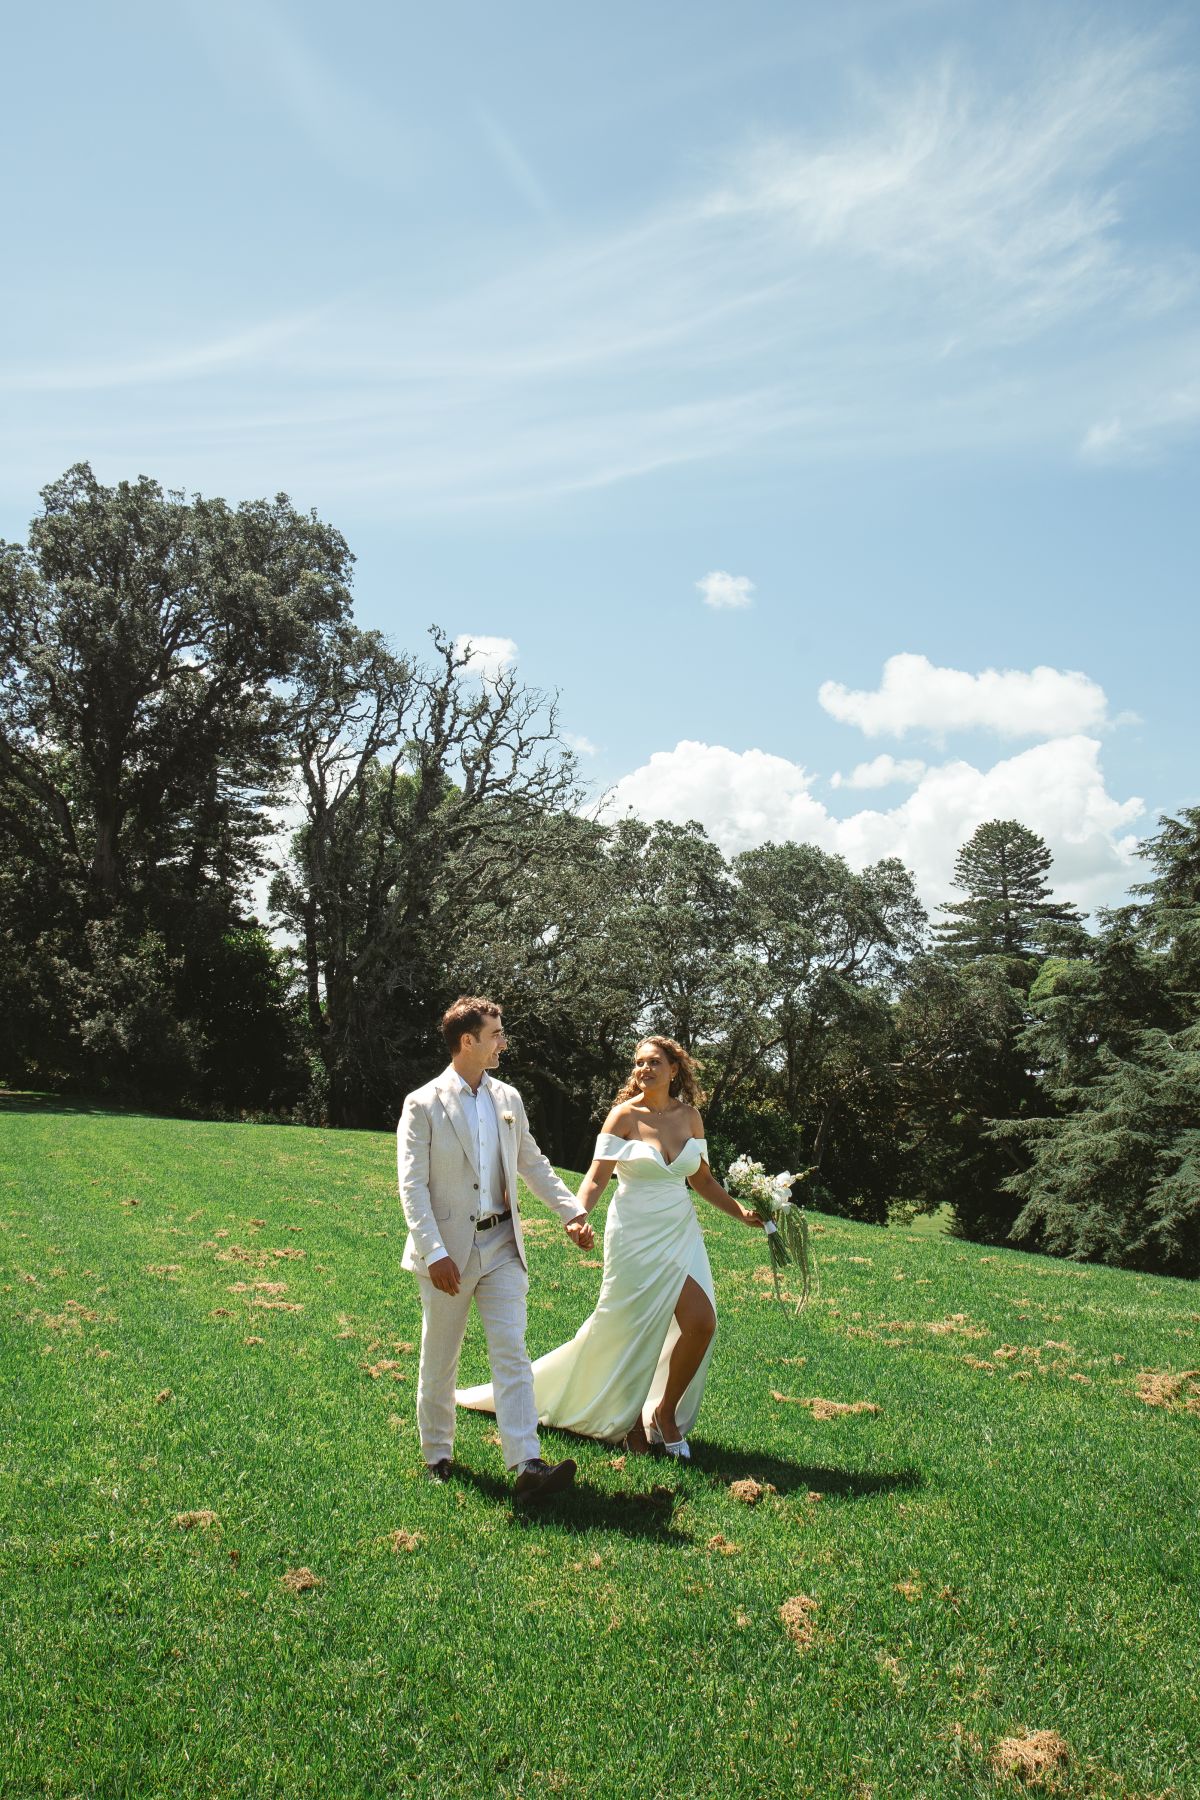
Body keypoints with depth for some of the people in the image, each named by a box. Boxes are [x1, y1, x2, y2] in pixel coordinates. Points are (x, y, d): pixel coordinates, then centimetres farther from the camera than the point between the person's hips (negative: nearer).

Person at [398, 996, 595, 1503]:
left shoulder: (507, 1098, 7)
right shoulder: (423, 1104, -9)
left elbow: (533, 1164, 18)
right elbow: (412, 1186, -13)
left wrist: (572, 1211, 9)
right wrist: (435, 1253, -20)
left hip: (501, 1246, 4)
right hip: (448, 1251, -3)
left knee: (511, 1354, -5)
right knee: (439, 1362, 11)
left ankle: (527, 1466, -8)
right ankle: (437, 1455, 30)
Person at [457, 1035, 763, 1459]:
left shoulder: (690, 1116, 4)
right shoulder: (625, 1115, -9)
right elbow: (597, 1177, -14)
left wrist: (739, 1210, 7)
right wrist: (578, 1214, -30)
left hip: (679, 1233, 4)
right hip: (635, 1236, -4)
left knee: (702, 1323, -7)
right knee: (628, 1331, 4)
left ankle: (665, 1412, 16)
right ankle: (628, 1418, 29)